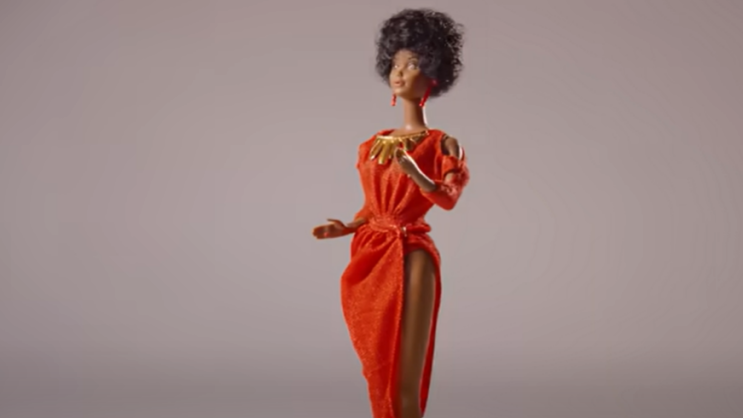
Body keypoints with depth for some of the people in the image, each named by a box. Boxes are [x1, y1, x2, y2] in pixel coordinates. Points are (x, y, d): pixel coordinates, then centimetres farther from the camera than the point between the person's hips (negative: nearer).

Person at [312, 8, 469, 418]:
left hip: (411, 258, -5)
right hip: (369, 259, 5)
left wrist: (416, 174, -32)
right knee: (378, 377, 11)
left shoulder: (442, 144, 0)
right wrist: (343, 228, 3)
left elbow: (450, 199, -16)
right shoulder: (372, 146, 14)